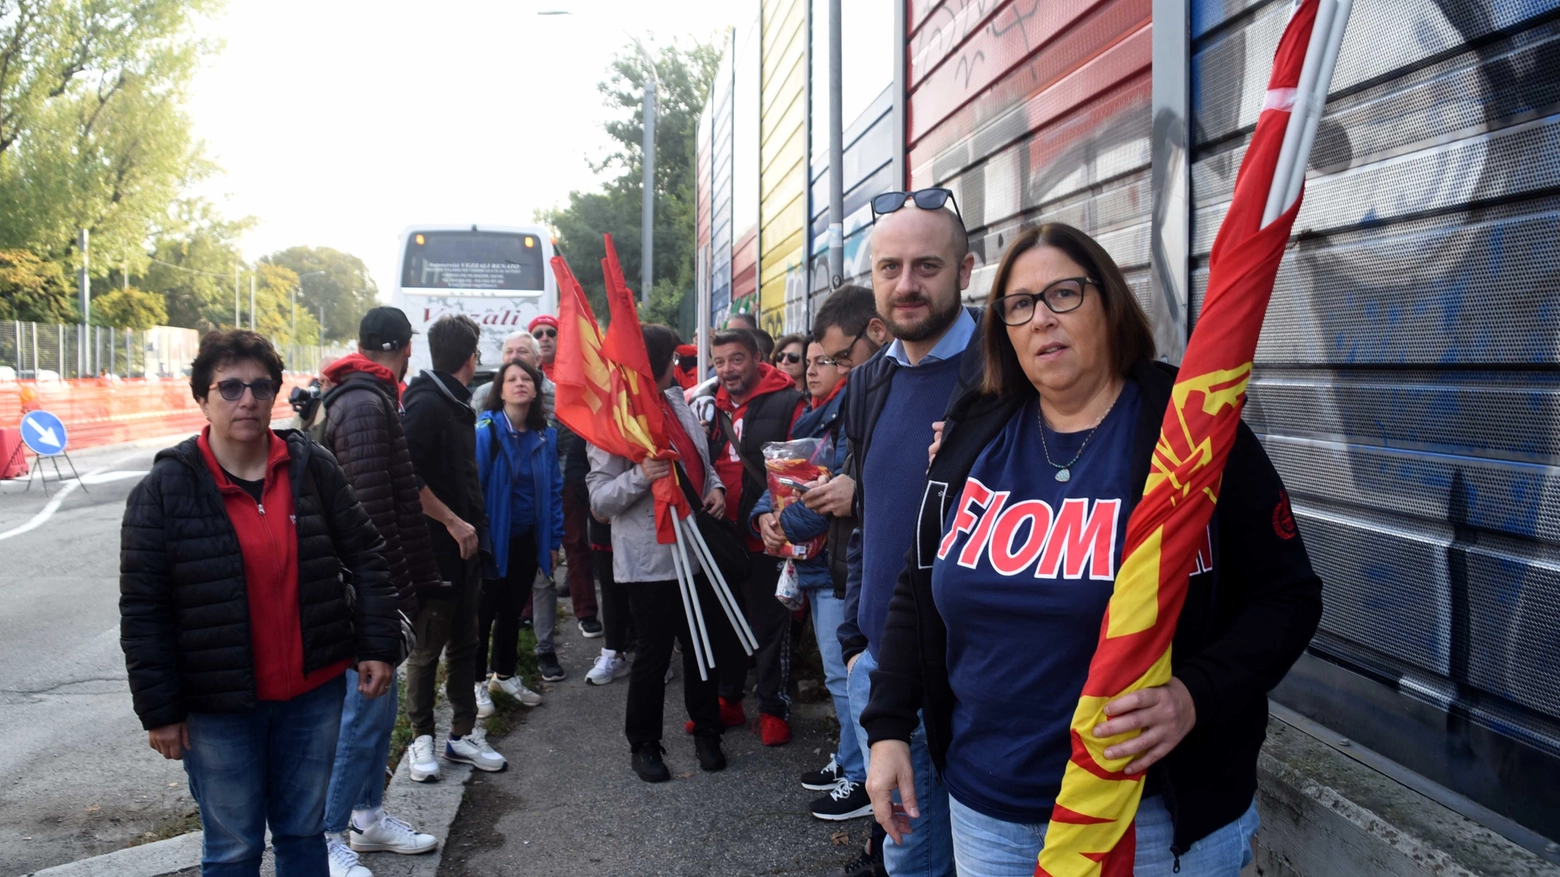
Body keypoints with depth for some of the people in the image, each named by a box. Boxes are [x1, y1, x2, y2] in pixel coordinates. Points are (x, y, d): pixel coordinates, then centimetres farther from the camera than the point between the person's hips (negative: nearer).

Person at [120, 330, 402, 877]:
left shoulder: (312, 467, -1)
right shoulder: (166, 488, -8)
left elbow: (364, 555, 4)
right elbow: (142, 609, -7)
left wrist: (378, 645, -2)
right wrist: (159, 709, -7)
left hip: (313, 693, 3)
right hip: (219, 708, -2)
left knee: (304, 832, 17)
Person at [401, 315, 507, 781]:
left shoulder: (458, 404, 13)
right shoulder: (426, 404, -15)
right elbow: (408, 477, -22)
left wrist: (473, 524, 10)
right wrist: (453, 522, -18)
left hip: (464, 542, 9)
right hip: (437, 546, -9)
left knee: (464, 642, 13)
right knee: (428, 646, 3)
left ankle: (464, 733, 22)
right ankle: (422, 738, 15)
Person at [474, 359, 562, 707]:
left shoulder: (545, 435, 0)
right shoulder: (485, 431, -16)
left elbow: (554, 490, 5)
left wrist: (553, 541, 4)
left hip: (527, 541, 5)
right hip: (492, 540, -5)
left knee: (512, 610, 19)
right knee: (483, 612, 7)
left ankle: (504, 674, 35)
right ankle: (478, 681, 23)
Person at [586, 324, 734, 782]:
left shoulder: (675, 402, 8)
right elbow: (599, 500, -14)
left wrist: (715, 488, 2)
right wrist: (640, 477, -29)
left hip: (695, 551, 7)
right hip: (650, 559, -6)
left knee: (705, 645, 15)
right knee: (654, 654, 5)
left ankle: (706, 733, 32)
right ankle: (643, 744, 23)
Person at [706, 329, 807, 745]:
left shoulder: (787, 404, -11)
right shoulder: (711, 406, 7)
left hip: (765, 538, -6)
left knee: (770, 627, 6)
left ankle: (774, 708, 20)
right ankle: (727, 700, 32)